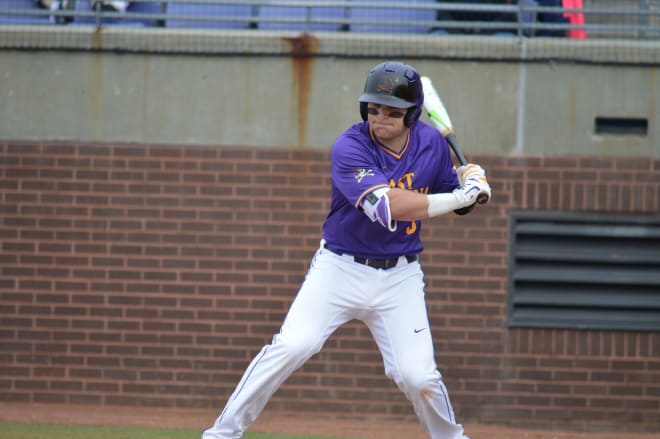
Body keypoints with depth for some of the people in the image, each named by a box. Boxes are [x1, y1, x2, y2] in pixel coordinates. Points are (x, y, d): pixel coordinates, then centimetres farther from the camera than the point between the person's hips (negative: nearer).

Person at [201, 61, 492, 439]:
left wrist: (466, 179, -7)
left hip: (401, 276, 3)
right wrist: (460, 196, -27)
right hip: (341, 268, -3)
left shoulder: (432, 143, -2)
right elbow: (389, 207, -30)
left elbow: (446, 200, 15)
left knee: (417, 375, -7)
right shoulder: (349, 148, -18)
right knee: (291, 347, -17)